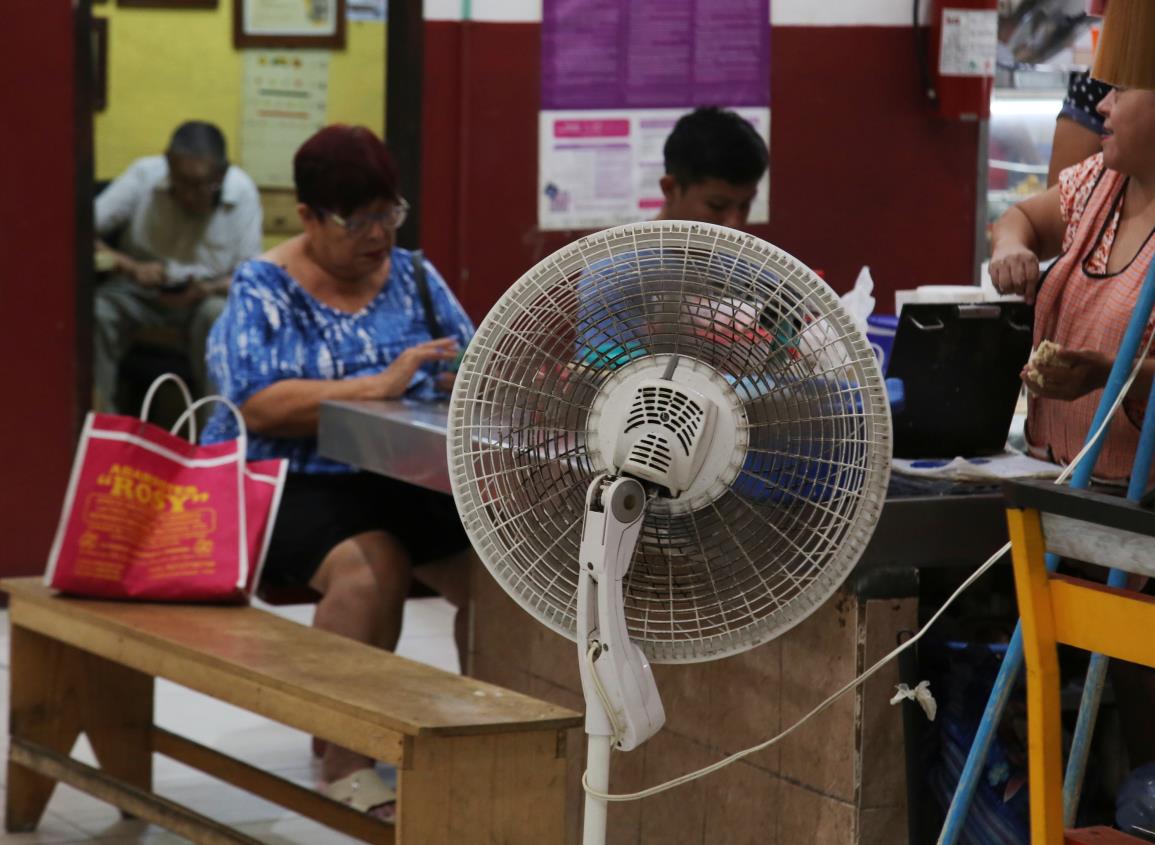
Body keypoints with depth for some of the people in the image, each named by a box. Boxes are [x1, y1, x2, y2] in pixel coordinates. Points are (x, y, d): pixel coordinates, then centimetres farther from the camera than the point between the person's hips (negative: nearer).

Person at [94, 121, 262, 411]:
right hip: (137, 290, 1)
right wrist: (127, 265, -35)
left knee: (219, 315, -35)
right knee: (93, 311, -30)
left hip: (207, 294, 0)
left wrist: (205, 290, -32)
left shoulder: (242, 193, -16)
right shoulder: (144, 176, -16)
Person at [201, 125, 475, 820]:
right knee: (372, 570, -35)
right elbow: (260, 405, -16)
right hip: (294, 485, -5)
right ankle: (346, 763, -21)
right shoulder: (263, 289, -3)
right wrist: (379, 385, -24)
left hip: (407, 478, 5)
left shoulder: (412, 275, 12)